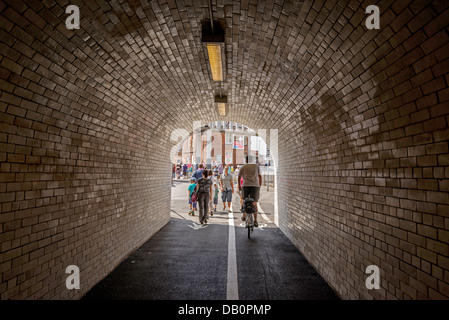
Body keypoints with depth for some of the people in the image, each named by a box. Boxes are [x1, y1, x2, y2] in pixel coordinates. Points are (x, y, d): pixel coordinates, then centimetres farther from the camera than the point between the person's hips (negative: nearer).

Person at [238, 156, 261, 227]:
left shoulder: (243, 167, 16)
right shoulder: (256, 166, 16)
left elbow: (239, 177, 20)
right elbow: (260, 176, 17)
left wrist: (239, 186, 32)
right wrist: (260, 186, 25)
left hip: (245, 186, 0)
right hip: (255, 186, 0)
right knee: (254, 203, 1)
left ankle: (244, 216, 23)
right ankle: (255, 220, -5)